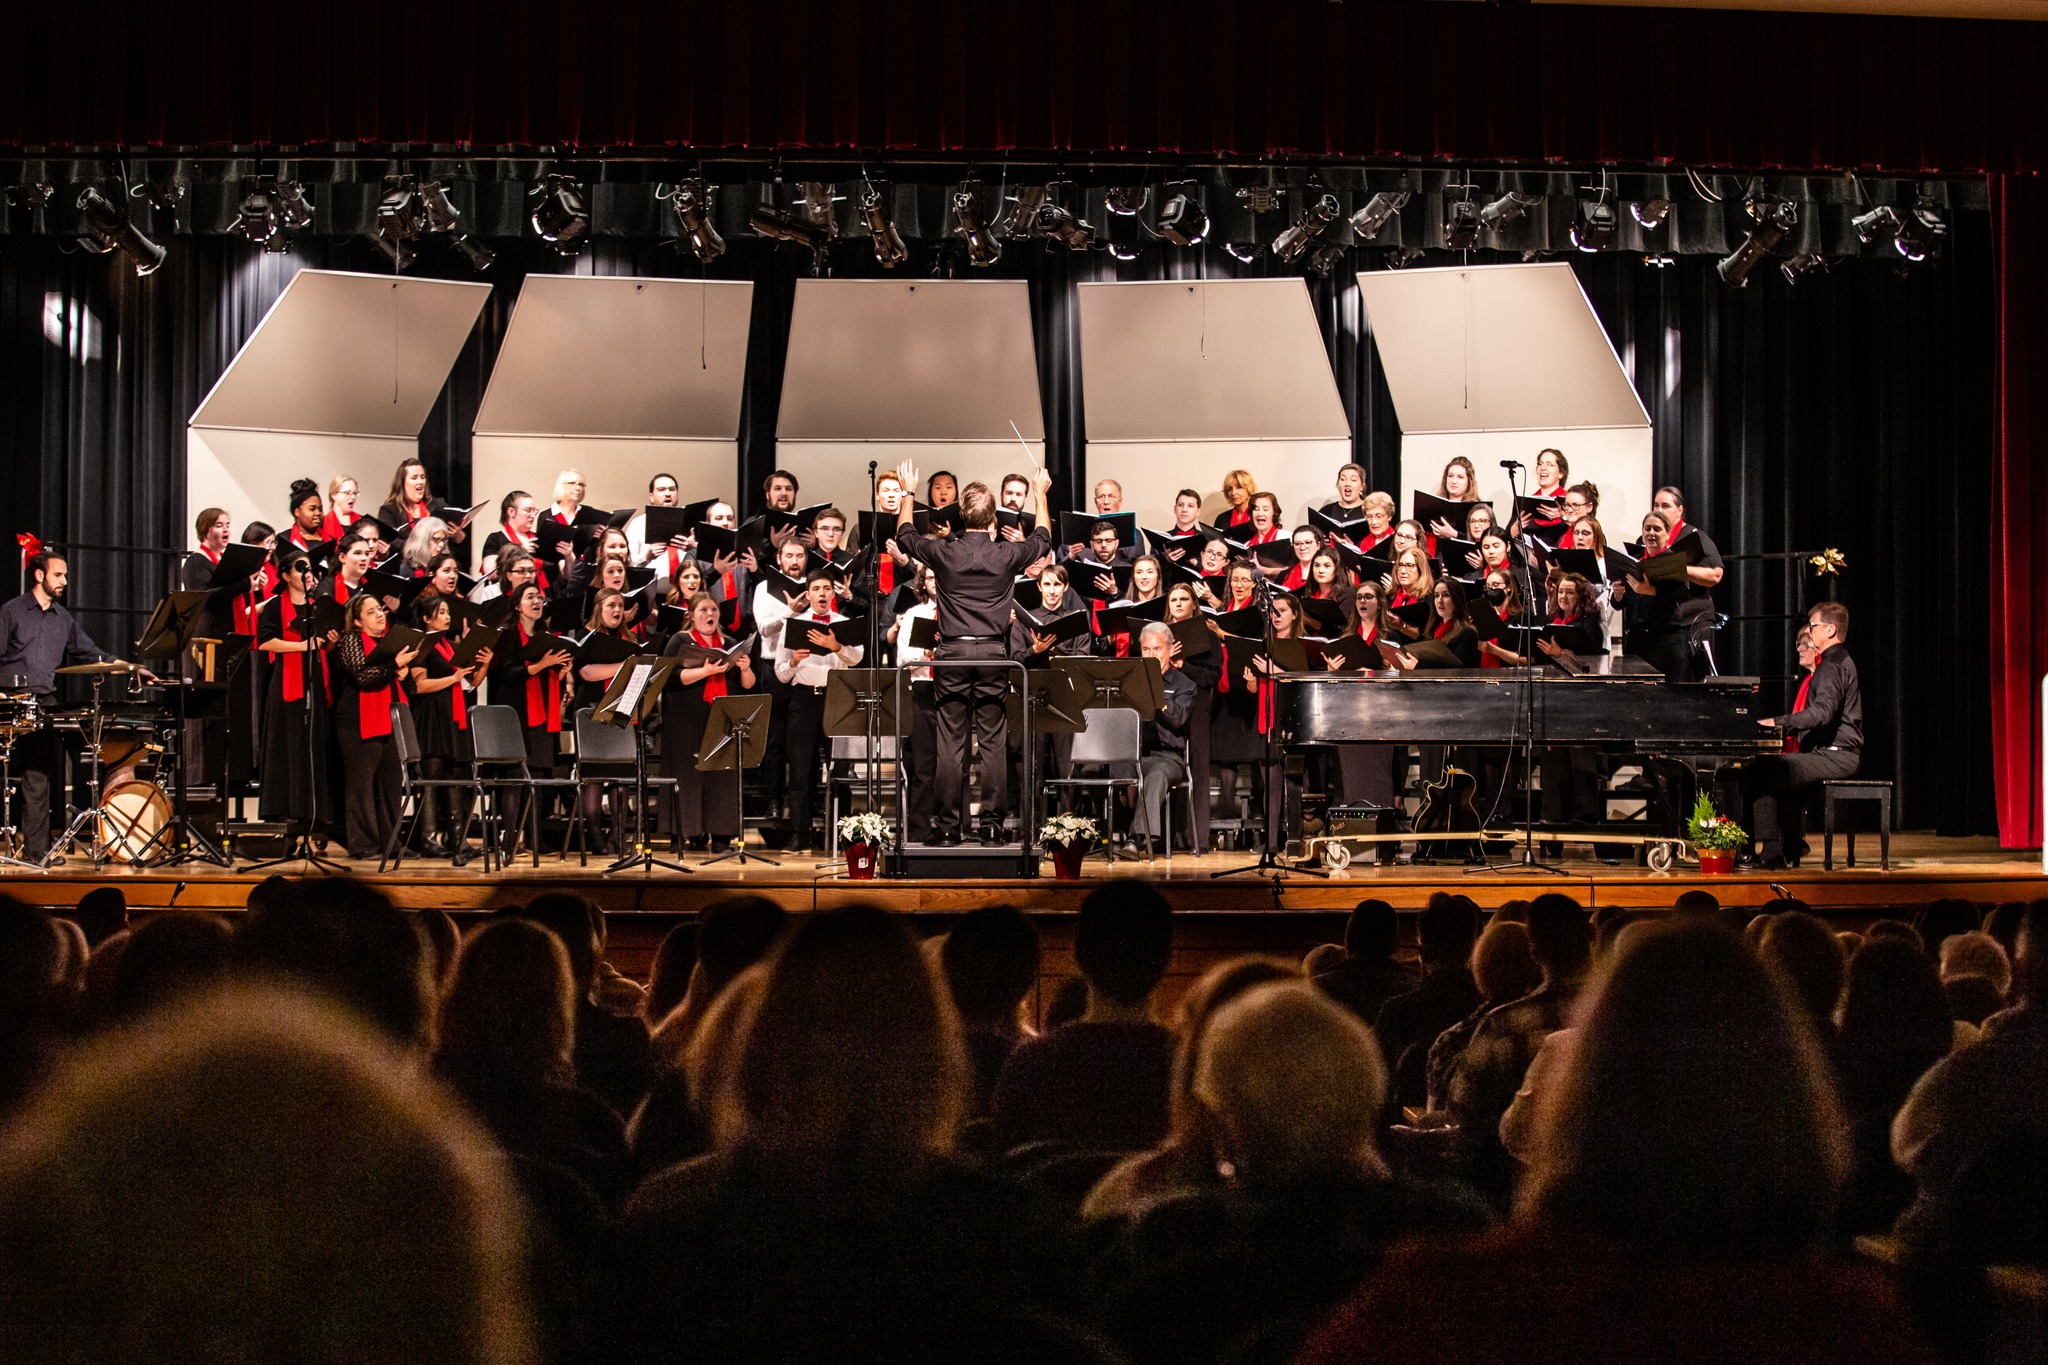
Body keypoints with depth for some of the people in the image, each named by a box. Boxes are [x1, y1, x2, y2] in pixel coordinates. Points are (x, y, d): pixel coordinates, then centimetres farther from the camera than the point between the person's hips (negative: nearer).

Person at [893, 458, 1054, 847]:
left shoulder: (943, 552, -5)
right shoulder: (1007, 555, -4)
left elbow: (905, 536, 17)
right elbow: (1043, 539, 19)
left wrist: (908, 492, 31)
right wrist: (1040, 494, 33)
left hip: (952, 653, 0)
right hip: (994, 652, 0)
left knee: (951, 741, 3)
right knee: (993, 739, 4)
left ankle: (948, 824, 4)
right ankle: (992, 822, 4)